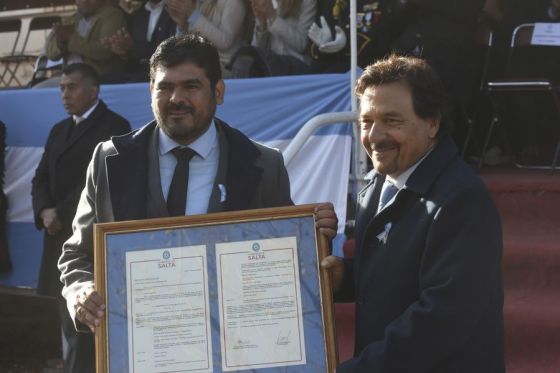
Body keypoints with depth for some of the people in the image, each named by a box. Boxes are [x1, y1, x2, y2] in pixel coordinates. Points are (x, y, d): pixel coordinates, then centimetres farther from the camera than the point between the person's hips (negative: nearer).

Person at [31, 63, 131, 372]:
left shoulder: (114, 126, -3)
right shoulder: (59, 130, 21)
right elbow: (41, 179, 14)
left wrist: (61, 213, -14)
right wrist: (45, 212, -5)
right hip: (60, 237, 7)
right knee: (71, 320, 9)